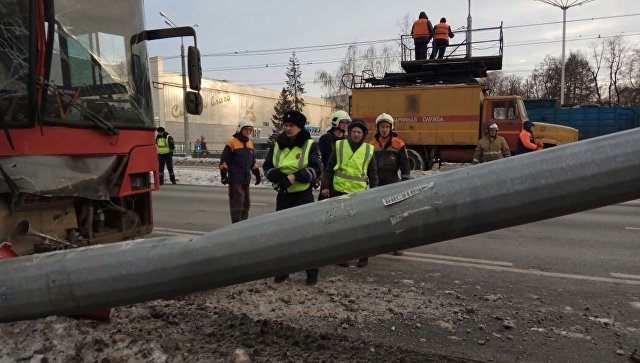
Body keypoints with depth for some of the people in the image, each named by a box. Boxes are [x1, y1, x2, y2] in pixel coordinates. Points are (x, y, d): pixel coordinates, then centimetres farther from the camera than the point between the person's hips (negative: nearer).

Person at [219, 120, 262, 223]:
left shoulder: (250, 143, 16)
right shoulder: (232, 143, -8)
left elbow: (253, 161, 24)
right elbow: (224, 161, -10)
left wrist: (257, 174, 21)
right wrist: (223, 175, -15)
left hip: (246, 179, 8)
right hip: (235, 179, -8)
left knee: (246, 203, 14)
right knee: (237, 203, -9)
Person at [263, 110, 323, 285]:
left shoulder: (310, 145, -4)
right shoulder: (276, 145, 7)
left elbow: (315, 169, -13)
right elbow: (267, 167, 5)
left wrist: (294, 177, -24)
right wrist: (279, 176, -15)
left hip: (304, 196, -4)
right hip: (283, 195, 4)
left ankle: (312, 271, 14)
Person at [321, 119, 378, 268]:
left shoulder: (369, 149, 6)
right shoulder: (339, 145, 4)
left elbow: (373, 174, 11)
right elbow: (329, 168, 7)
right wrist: (325, 186, 1)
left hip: (360, 192, 0)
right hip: (339, 191, 0)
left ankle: (364, 255, 18)